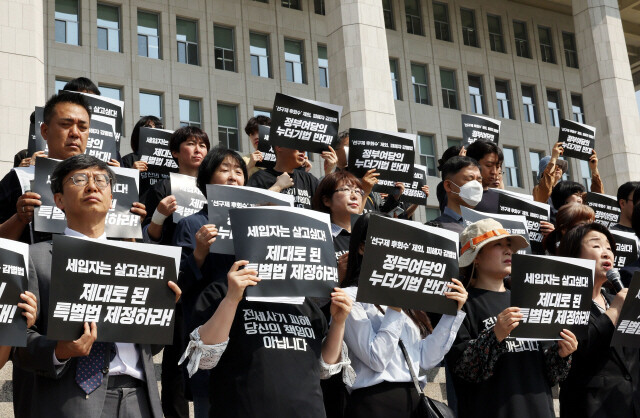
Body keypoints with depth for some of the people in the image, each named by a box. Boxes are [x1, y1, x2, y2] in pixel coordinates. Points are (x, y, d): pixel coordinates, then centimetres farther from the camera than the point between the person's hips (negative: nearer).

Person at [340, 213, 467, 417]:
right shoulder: (352, 297, -6)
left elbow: (426, 359, 4)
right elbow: (377, 360, -15)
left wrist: (453, 312, -1)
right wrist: (395, 308, -17)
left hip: (415, 400, 6)